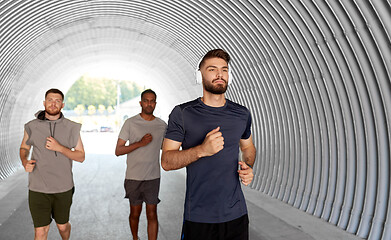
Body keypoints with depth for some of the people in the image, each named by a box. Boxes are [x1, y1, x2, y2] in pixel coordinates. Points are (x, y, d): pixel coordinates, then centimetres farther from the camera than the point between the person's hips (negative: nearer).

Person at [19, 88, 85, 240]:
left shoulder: (72, 128, -3)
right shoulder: (32, 127, -1)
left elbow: (81, 156, -2)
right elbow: (24, 147, 16)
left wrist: (59, 148, -18)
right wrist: (25, 162, -6)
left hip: (63, 187, 1)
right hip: (38, 188, 0)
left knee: (63, 226, 17)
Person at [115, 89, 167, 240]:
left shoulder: (162, 125, 4)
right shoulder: (130, 123, -4)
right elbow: (118, 151, -7)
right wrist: (140, 143, -18)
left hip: (153, 177, 1)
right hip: (133, 177, -1)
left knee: (152, 214, 0)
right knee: (135, 213, 14)